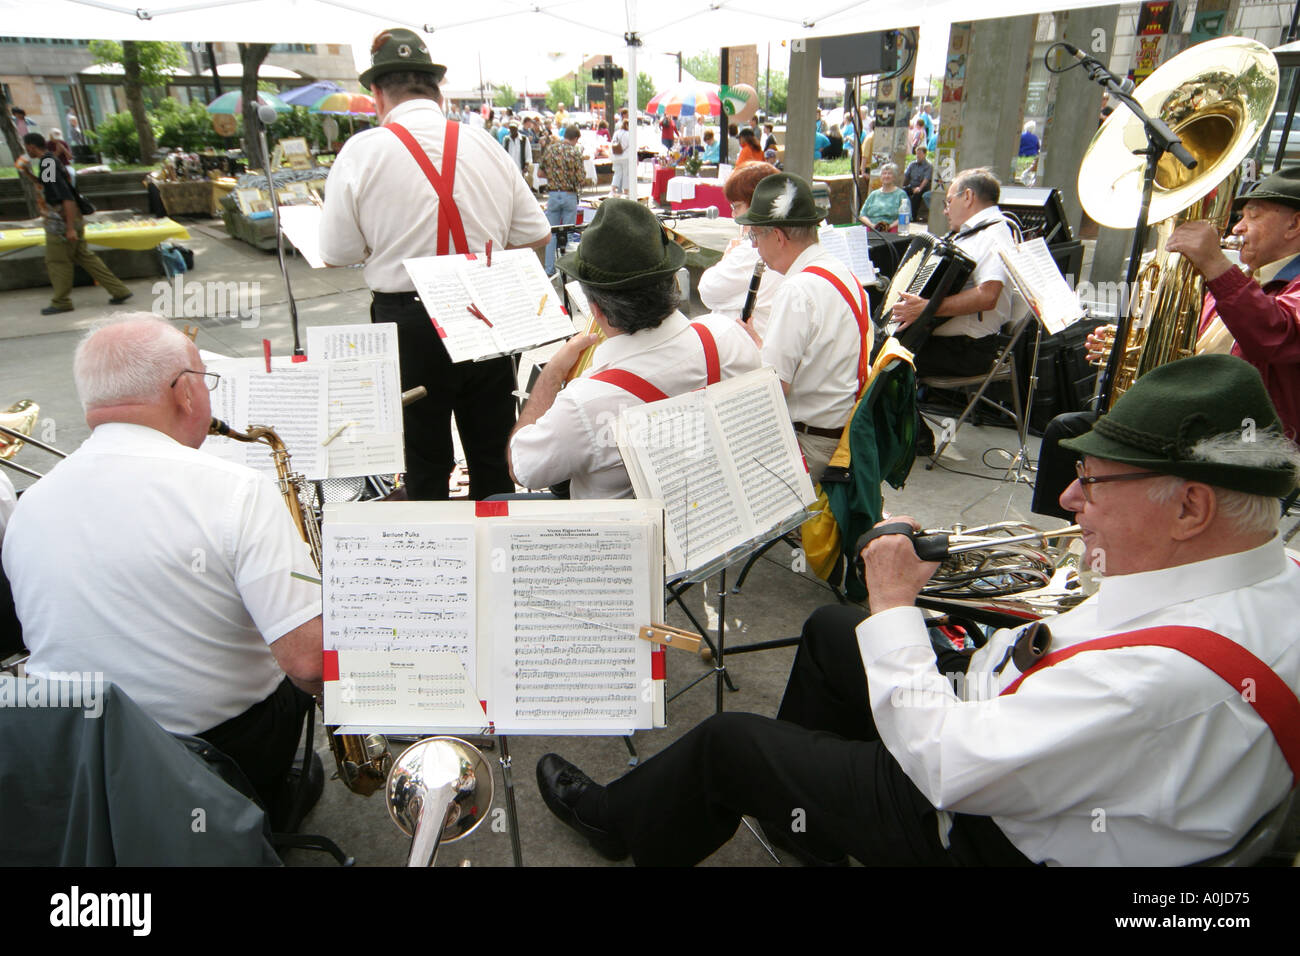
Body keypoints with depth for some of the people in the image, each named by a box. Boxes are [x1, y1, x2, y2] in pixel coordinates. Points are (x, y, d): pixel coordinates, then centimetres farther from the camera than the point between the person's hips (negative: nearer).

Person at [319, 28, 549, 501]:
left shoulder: (361, 152, -8)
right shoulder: (486, 145, 0)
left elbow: (337, 254, -3)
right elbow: (537, 236, 4)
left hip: (407, 323, -2)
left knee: (425, 462, 12)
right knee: (492, 456, 16)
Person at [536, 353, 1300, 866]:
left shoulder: (1173, 671, -39)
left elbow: (943, 763, -34)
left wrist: (894, 602, -23)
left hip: (1005, 840, -9)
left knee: (728, 741, 0)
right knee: (830, 631, 18)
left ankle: (621, 823, 34)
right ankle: (799, 811, 41)